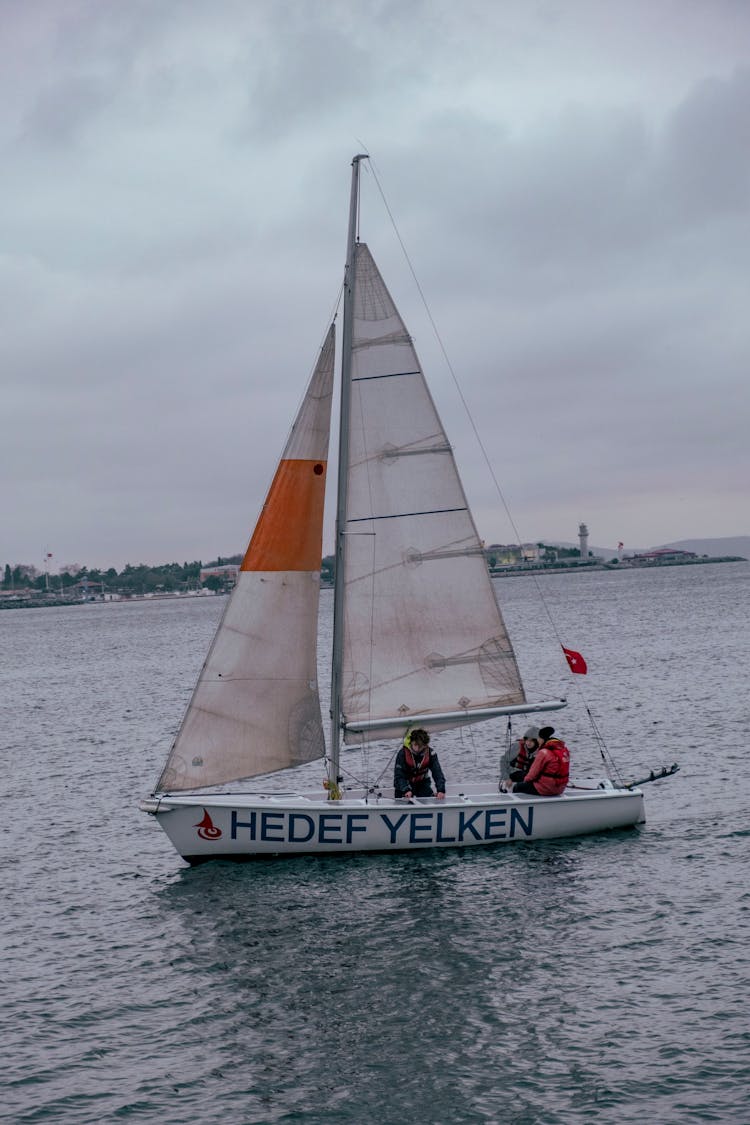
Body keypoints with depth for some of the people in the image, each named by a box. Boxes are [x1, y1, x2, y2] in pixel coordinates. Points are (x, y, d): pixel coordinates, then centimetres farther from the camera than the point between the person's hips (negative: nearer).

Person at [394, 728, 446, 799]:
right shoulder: (403, 753, -24)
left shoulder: (430, 753, -18)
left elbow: (437, 773, -22)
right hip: (405, 783, -2)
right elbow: (399, 775, -27)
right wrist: (406, 790, -44)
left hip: (422, 782, 2)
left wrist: (441, 790, -38)